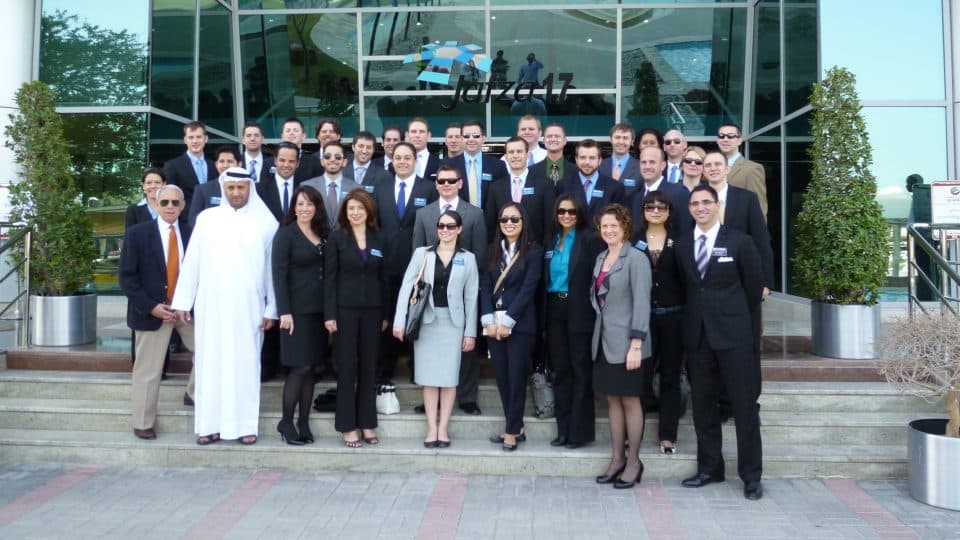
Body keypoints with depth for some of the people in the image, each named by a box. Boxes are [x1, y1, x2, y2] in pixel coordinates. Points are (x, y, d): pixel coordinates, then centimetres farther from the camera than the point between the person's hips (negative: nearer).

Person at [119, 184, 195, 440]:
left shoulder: (190, 234, 4)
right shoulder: (137, 233, -4)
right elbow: (126, 276, -7)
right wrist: (151, 307, -15)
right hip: (152, 310, -3)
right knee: (148, 370, 4)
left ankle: (194, 393, 27)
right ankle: (143, 423, 20)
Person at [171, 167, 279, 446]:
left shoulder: (266, 222, 2)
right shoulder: (207, 219, 6)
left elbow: (272, 268, 2)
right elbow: (192, 261, 6)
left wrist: (271, 308, -2)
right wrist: (183, 300, 1)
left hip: (248, 307, -1)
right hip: (211, 306, 1)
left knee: (246, 363, 4)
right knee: (211, 363, 5)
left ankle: (246, 424, 11)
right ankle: (210, 424, 12)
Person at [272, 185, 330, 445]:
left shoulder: (322, 235, 12)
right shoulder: (285, 234, -4)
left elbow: (327, 272, 10)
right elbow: (279, 275, -8)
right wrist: (285, 311, -15)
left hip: (318, 309, 5)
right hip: (297, 309, -5)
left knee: (310, 368, 7)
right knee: (300, 367, -6)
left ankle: (304, 422, 15)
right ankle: (286, 422, 8)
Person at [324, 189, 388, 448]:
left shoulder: (378, 240, 8)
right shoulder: (337, 237, 0)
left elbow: (383, 278, 9)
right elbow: (329, 277, -4)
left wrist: (386, 314, 6)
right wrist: (329, 314, -10)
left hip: (372, 310, 3)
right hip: (345, 309, -3)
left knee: (369, 368, 7)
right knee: (347, 368, 1)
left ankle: (367, 423, 16)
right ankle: (347, 426, 9)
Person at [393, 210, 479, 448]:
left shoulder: (468, 258, 6)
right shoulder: (422, 254, 3)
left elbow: (471, 297, 5)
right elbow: (406, 287, -1)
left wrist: (470, 332, 1)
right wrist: (400, 321, -10)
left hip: (453, 322, 0)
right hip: (425, 321, 0)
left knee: (449, 377, 2)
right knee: (429, 377, 3)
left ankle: (443, 428, 10)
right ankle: (432, 427, 10)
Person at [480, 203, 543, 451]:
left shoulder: (534, 251, -3)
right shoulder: (493, 250, 11)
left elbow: (528, 289, -11)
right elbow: (485, 285, 5)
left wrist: (508, 321, -15)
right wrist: (488, 320, -7)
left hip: (520, 324, -5)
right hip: (493, 322, 5)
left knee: (516, 376, 0)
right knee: (501, 376, 7)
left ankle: (512, 430, 10)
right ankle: (515, 426, 19)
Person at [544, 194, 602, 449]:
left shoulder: (589, 239, -4)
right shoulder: (551, 242, 13)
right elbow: (546, 279, 12)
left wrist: (596, 311, -16)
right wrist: (544, 317, 6)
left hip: (579, 311, -5)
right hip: (555, 310, 5)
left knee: (581, 370, 1)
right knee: (560, 369, 9)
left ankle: (580, 430, 9)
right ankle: (564, 429, 17)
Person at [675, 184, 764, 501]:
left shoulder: (739, 242, -3)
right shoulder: (681, 245, 8)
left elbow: (754, 286, 3)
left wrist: (738, 318, 8)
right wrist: (695, 317, 7)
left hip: (733, 335, -4)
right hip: (697, 335, 4)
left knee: (745, 405, 0)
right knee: (702, 405, 10)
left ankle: (751, 476, 10)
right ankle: (709, 469, 22)